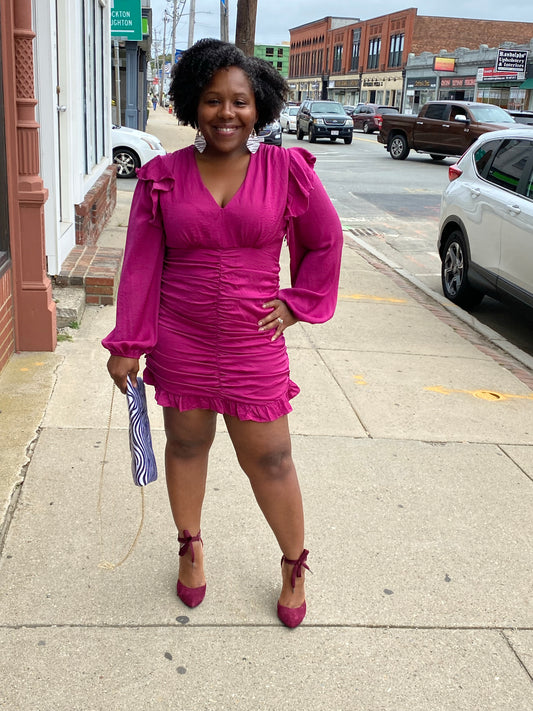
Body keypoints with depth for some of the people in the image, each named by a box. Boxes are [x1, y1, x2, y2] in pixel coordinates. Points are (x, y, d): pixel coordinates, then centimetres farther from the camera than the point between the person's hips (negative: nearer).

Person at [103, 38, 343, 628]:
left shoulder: (287, 170, -4)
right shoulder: (163, 177, -2)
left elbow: (325, 241, 8)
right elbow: (141, 264, 0)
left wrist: (296, 303, 2)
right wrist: (127, 346, 0)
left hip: (253, 346, -1)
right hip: (179, 342, 1)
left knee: (270, 461, 5)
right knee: (186, 446, 15)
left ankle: (294, 564, 29)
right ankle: (191, 546, 40)